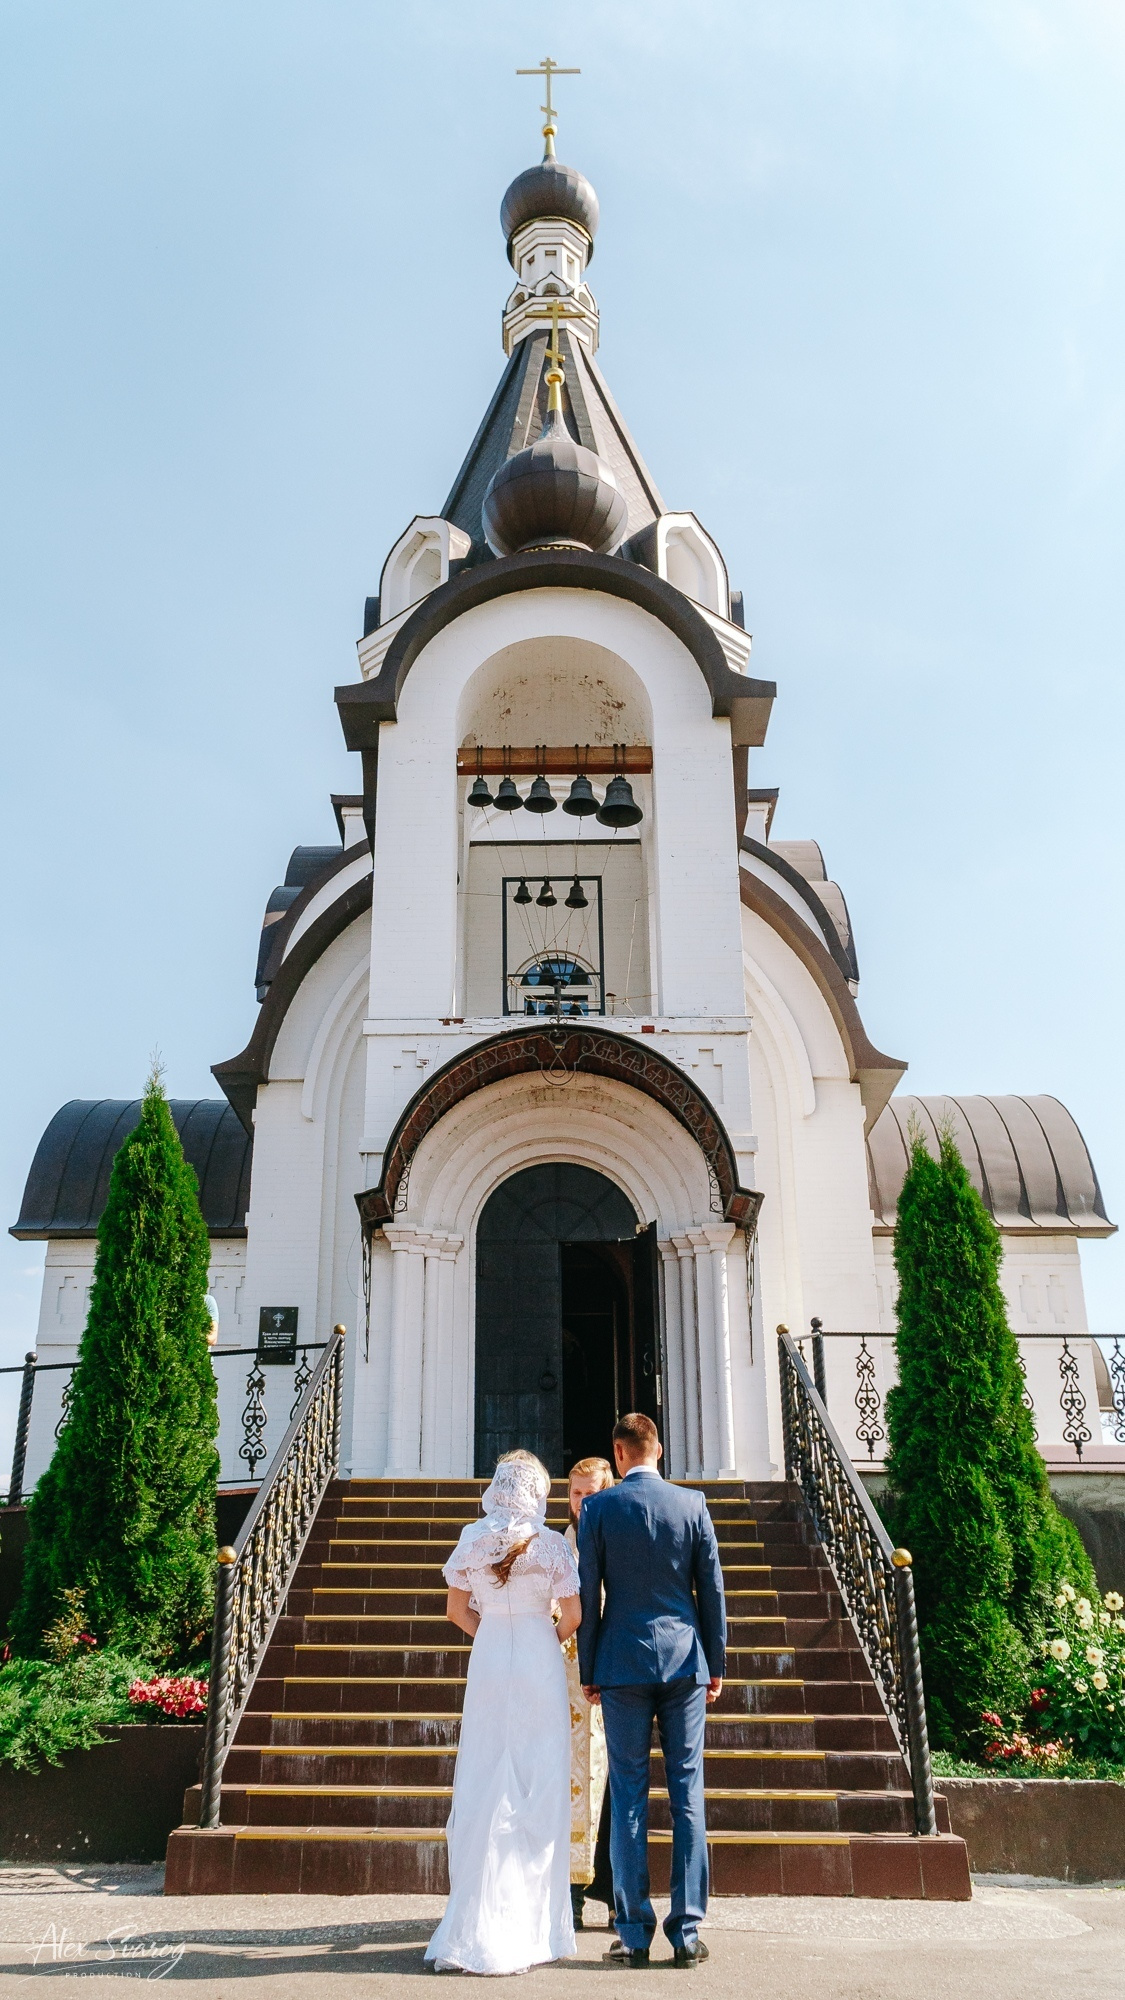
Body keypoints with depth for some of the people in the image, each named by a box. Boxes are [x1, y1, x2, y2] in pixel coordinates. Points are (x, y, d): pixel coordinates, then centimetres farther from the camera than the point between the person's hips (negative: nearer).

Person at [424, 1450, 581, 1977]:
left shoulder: (472, 1540, 1)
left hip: (487, 1660, 3)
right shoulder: (550, 1544, -8)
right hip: (539, 1664, -3)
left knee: (483, 1783, 10)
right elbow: (573, 1615, -7)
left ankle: (476, 1923, 16)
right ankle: (530, 1924, 12)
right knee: (536, 1788, 6)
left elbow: (456, 1609, 8)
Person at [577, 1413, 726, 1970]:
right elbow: (712, 1589, 3)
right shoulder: (692, 1503, 0)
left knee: (628, 1798, 5)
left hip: (622, 1663, -1)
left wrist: (588, 1671, 7)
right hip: (685, 1662, 1)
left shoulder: (598, 1508, -4)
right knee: (687, 1794, 6)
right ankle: (687, 1931, 8)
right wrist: (716, 1664, 11)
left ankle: (634, 1934, 8)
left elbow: (588, 1595, -1)